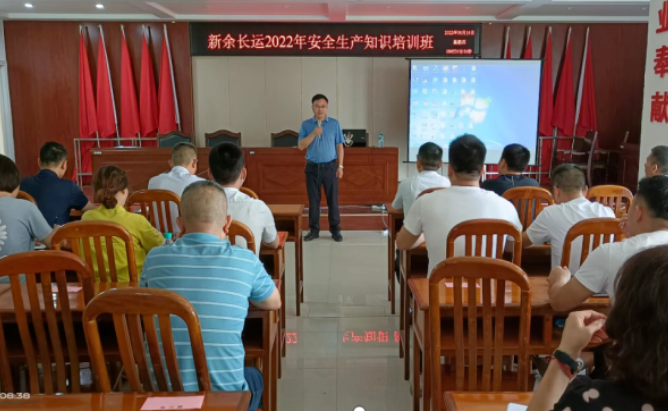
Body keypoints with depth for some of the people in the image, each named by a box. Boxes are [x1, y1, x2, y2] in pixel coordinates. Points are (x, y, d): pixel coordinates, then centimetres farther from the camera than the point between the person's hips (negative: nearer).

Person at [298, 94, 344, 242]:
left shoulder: (334, 124, 1)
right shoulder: (306, 124, 1)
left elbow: (339, 146, 3)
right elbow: (301, 146, -5)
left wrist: (340, 166, -2)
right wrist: (313, 134, -19)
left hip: (330, 167, -1)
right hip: (312, 167, 1)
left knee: (333, 199, 4)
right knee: (313, 200, 7)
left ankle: (335, 229, 14)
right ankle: (314, 229, 17)